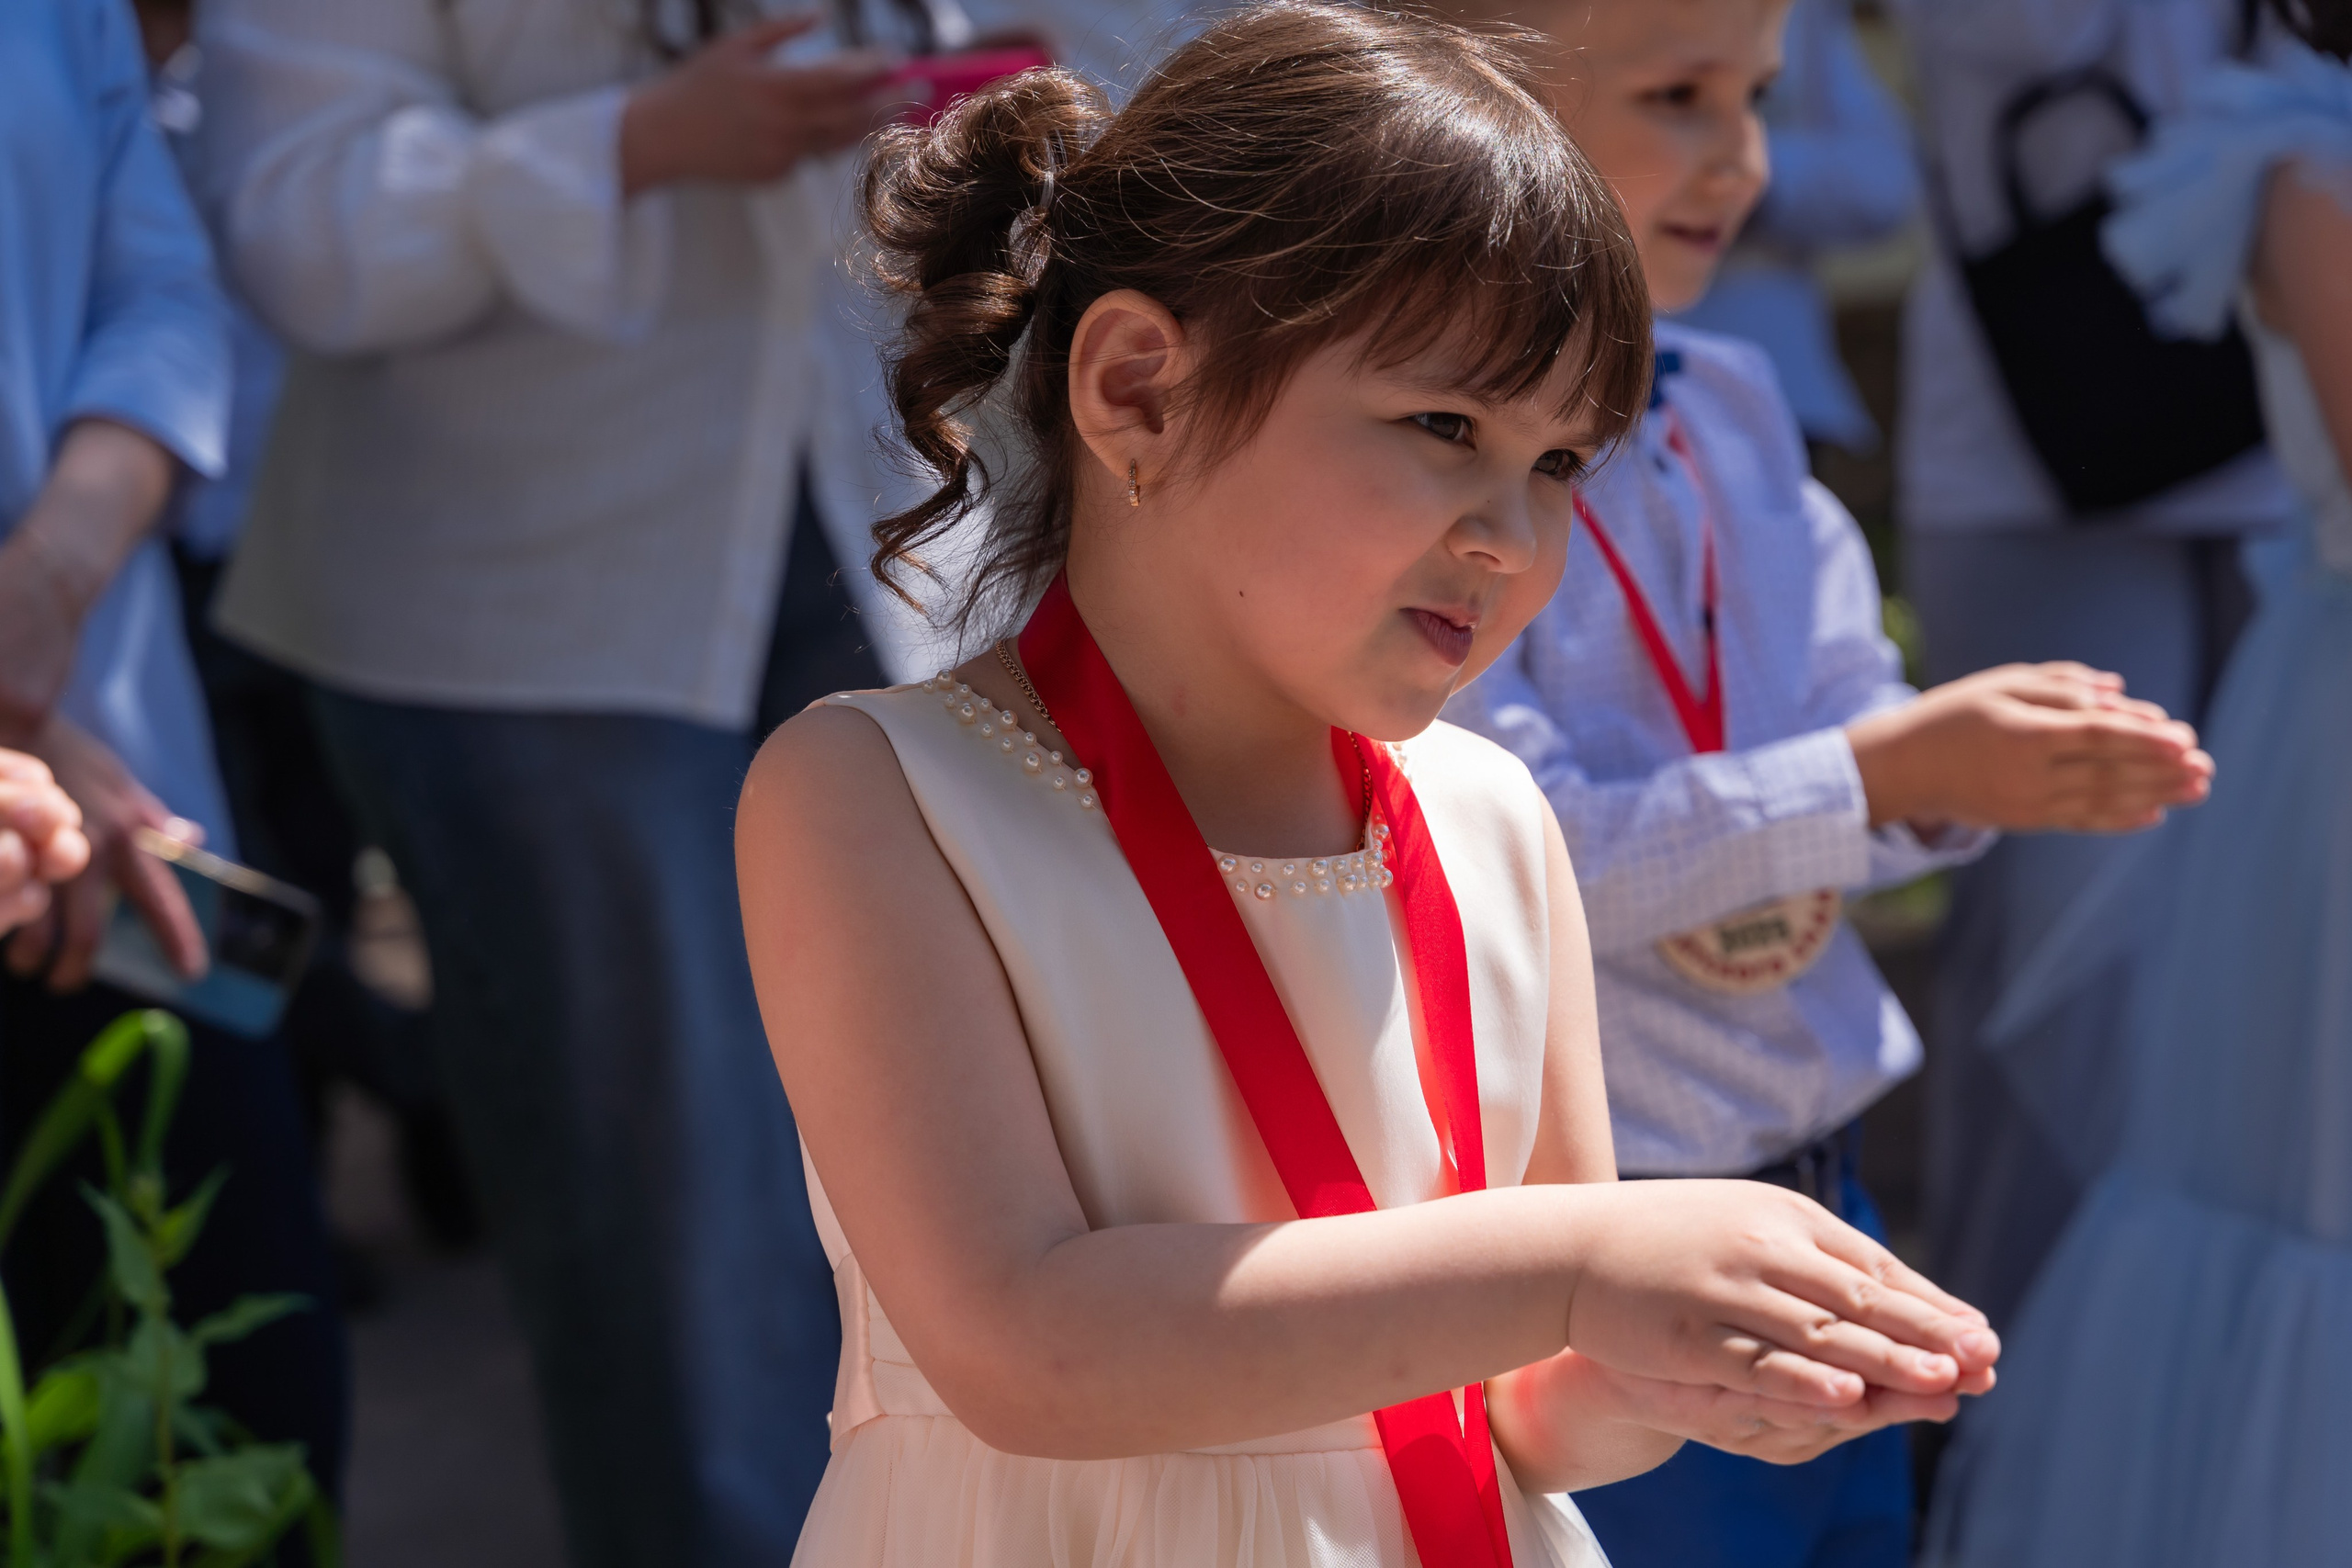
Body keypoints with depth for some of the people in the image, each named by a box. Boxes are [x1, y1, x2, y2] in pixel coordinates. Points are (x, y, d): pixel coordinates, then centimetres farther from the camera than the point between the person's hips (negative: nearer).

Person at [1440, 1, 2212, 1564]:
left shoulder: (1731, 410, 7)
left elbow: (1851, 723, 11)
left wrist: (1980, 763, -12)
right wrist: (1881, 772, -24)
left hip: (1820, 1188, 7)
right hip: (1583, 1242, -7)